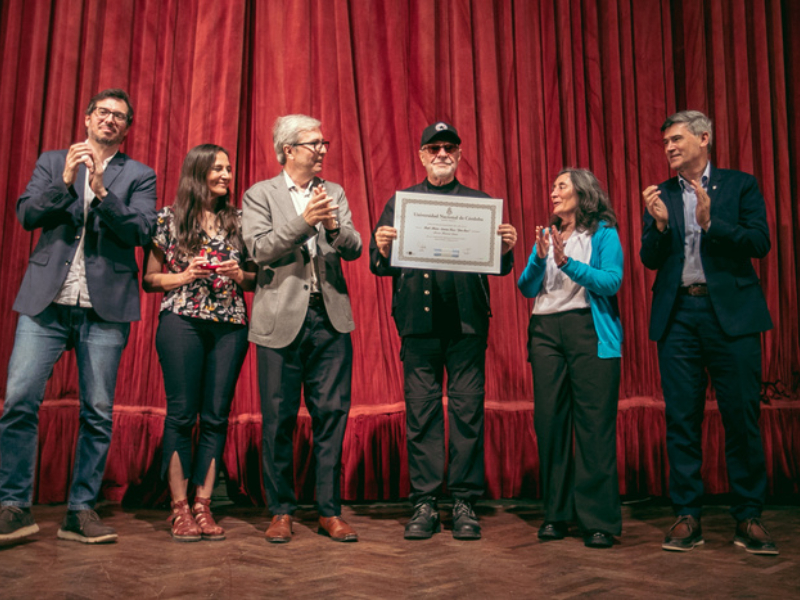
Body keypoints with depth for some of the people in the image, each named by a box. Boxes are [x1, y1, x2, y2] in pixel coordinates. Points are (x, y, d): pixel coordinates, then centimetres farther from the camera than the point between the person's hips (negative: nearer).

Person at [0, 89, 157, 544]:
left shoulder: (139, 175, 11)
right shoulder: (53, 163, 17)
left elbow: (141, 232, -3)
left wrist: (102, 191, -15)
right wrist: (65, 182, -10)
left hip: (105, 306, -1)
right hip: (47, 301, 1)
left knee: (98, 413, 1)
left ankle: (82, 512, 11)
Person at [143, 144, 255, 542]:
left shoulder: (239, 221, 13)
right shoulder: (168, 219, 6)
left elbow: (257, 278, 17)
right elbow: (148, 279, 7)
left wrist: (240, 276, -4)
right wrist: (183, 276, -8)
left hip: (230, 326, 3)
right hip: (182, 321, -2)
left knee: (216, 416, 2)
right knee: (181, 414, -3)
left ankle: (203, 506, 10)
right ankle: (180, 508, 6)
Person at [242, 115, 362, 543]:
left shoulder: (334, 193, 14)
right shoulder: (260, 194, 6)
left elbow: (354, 250, 4)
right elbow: (260, 250, -8)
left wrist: (334, 225, -16)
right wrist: (303, 221, -17)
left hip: (330, 319, 3)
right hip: (282, 319, -2)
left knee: (332, 413, 2)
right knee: (279, 419, 3)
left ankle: (330, 511, 12)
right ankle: (281, 511, 17)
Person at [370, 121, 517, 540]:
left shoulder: (480, 203, 13)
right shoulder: (400, 203, 13)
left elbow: (500, 266, 9)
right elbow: (380, 267, 8)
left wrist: (507, 249, -11)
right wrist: (382, 249, -13)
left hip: (468, 321, 0)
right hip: (418, 321, 0)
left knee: (467, 410, 1)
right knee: (420, 411, 3)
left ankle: (464, 503, 12)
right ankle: (424, 503, 13)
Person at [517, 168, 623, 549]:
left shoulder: (603, 233, 6)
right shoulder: (547, 235, 18)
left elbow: (612, 282, -8)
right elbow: (527, 289, 10)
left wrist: (567, 263, -16)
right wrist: (540, 258, -7)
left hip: (589, 331, -4)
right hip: (546, 331, 4)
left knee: (594, 423, -7)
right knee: (549, 419, 2)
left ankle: (599, 519, 0)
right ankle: (556, 514, 12)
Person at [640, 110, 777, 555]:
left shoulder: (740, 185, 9)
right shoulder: (661, 196, 15)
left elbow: (760, 243, -2)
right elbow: (650, 260, 8)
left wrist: (710, 222, -15)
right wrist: (660, 225, -10)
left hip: (731, 312, -2)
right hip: (678, 314, 2)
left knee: (742, 417, -1)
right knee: (682, 419, 2)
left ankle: (749, 518, 10)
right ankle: (688, 517, 10)